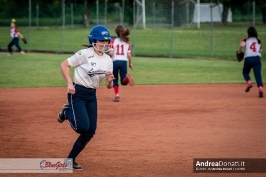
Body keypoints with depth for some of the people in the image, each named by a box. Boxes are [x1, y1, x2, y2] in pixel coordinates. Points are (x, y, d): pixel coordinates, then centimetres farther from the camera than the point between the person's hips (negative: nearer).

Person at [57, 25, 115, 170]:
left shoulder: (108, 60, 4)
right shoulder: (85, 54, -13)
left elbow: (109, 86, 7)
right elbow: (64, 65, -11)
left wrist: (110, 80, -17)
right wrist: (69, 83, -21)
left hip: (92, 96, 6)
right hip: (77, 93, -6)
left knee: (90, 132, 2)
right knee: (83, 127, -18)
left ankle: (70, 160, 17)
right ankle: (67, 112, 14)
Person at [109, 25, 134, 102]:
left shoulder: (113, 41, -2)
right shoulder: (126, 42, 6)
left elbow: (111, 53, -11)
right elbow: (129, 55, 3)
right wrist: (130, 64, 15)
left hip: (115, 61, -1)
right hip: (123, 61, 1)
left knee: (115, 80, 15)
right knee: (124, 81, 5)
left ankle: (117, 95, 2)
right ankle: (126, 77, -30)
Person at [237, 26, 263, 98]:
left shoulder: (246, 40, 7)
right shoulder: (258, 41, 17)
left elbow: (241, 45, -12)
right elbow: (260, 50, 12)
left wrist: (239, 52, 2)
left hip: (248, 58, -1)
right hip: (257, 58, 1)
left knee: (245, 72, 23)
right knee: (258, 75, -4)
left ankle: (249, 82, -3)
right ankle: (260, 87, -25)